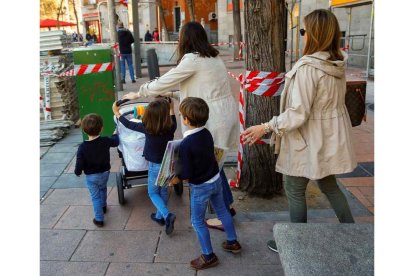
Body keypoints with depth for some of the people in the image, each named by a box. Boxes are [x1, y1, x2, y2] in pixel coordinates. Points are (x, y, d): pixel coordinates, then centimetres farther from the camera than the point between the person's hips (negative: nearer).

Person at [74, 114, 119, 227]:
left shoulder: (82, 147, -22)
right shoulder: (105, 141, -16)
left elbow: (79, 163, -16)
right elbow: (116, 141, 6)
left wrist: (77, 172, 5)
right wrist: (115, 134, 27)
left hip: (91, 176, -3)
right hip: (105, 172, 3)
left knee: (95, 196, 10)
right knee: (102, 189, 31)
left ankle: (99, 219, 13)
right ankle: (103, 206, 51)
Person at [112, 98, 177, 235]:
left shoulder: (147, 128, -22)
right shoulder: (171, 127, -16)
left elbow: (129, 124, -6)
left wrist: (116, 112, 9)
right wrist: (171, 108, 25)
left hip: (155, 166, -3)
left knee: (153, 193, 15)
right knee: (163, 191, 22)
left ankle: (167, 215, -5)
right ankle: (160, 216, 37)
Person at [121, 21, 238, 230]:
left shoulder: (193, 59, -13)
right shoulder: (212, 56, 14)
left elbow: (163, 82, -8)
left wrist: (138, 94, 7)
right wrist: (174, 94, 25)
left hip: (213, 119, -9)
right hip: (224, 113, 9)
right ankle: (227, 204, 32)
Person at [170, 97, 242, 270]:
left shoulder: (185, 145, -28)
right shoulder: (207, 133, -7)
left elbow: (187, 174, -23)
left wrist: (176, 180, -3)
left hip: (200, 187, -7)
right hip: (216, 179, 7)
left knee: (197, 221, 12)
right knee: (222, 210, 25)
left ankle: (208, 256, 24)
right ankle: (233, 242, 41)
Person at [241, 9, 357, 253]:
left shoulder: (308, 66, -24)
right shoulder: (338, 63, 0)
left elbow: (298, 113, -26)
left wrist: (265, 127, -18)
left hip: (310, 138, -8)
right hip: (331, 136, 8)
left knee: (295, 190, 10)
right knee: (329, 185, 25)